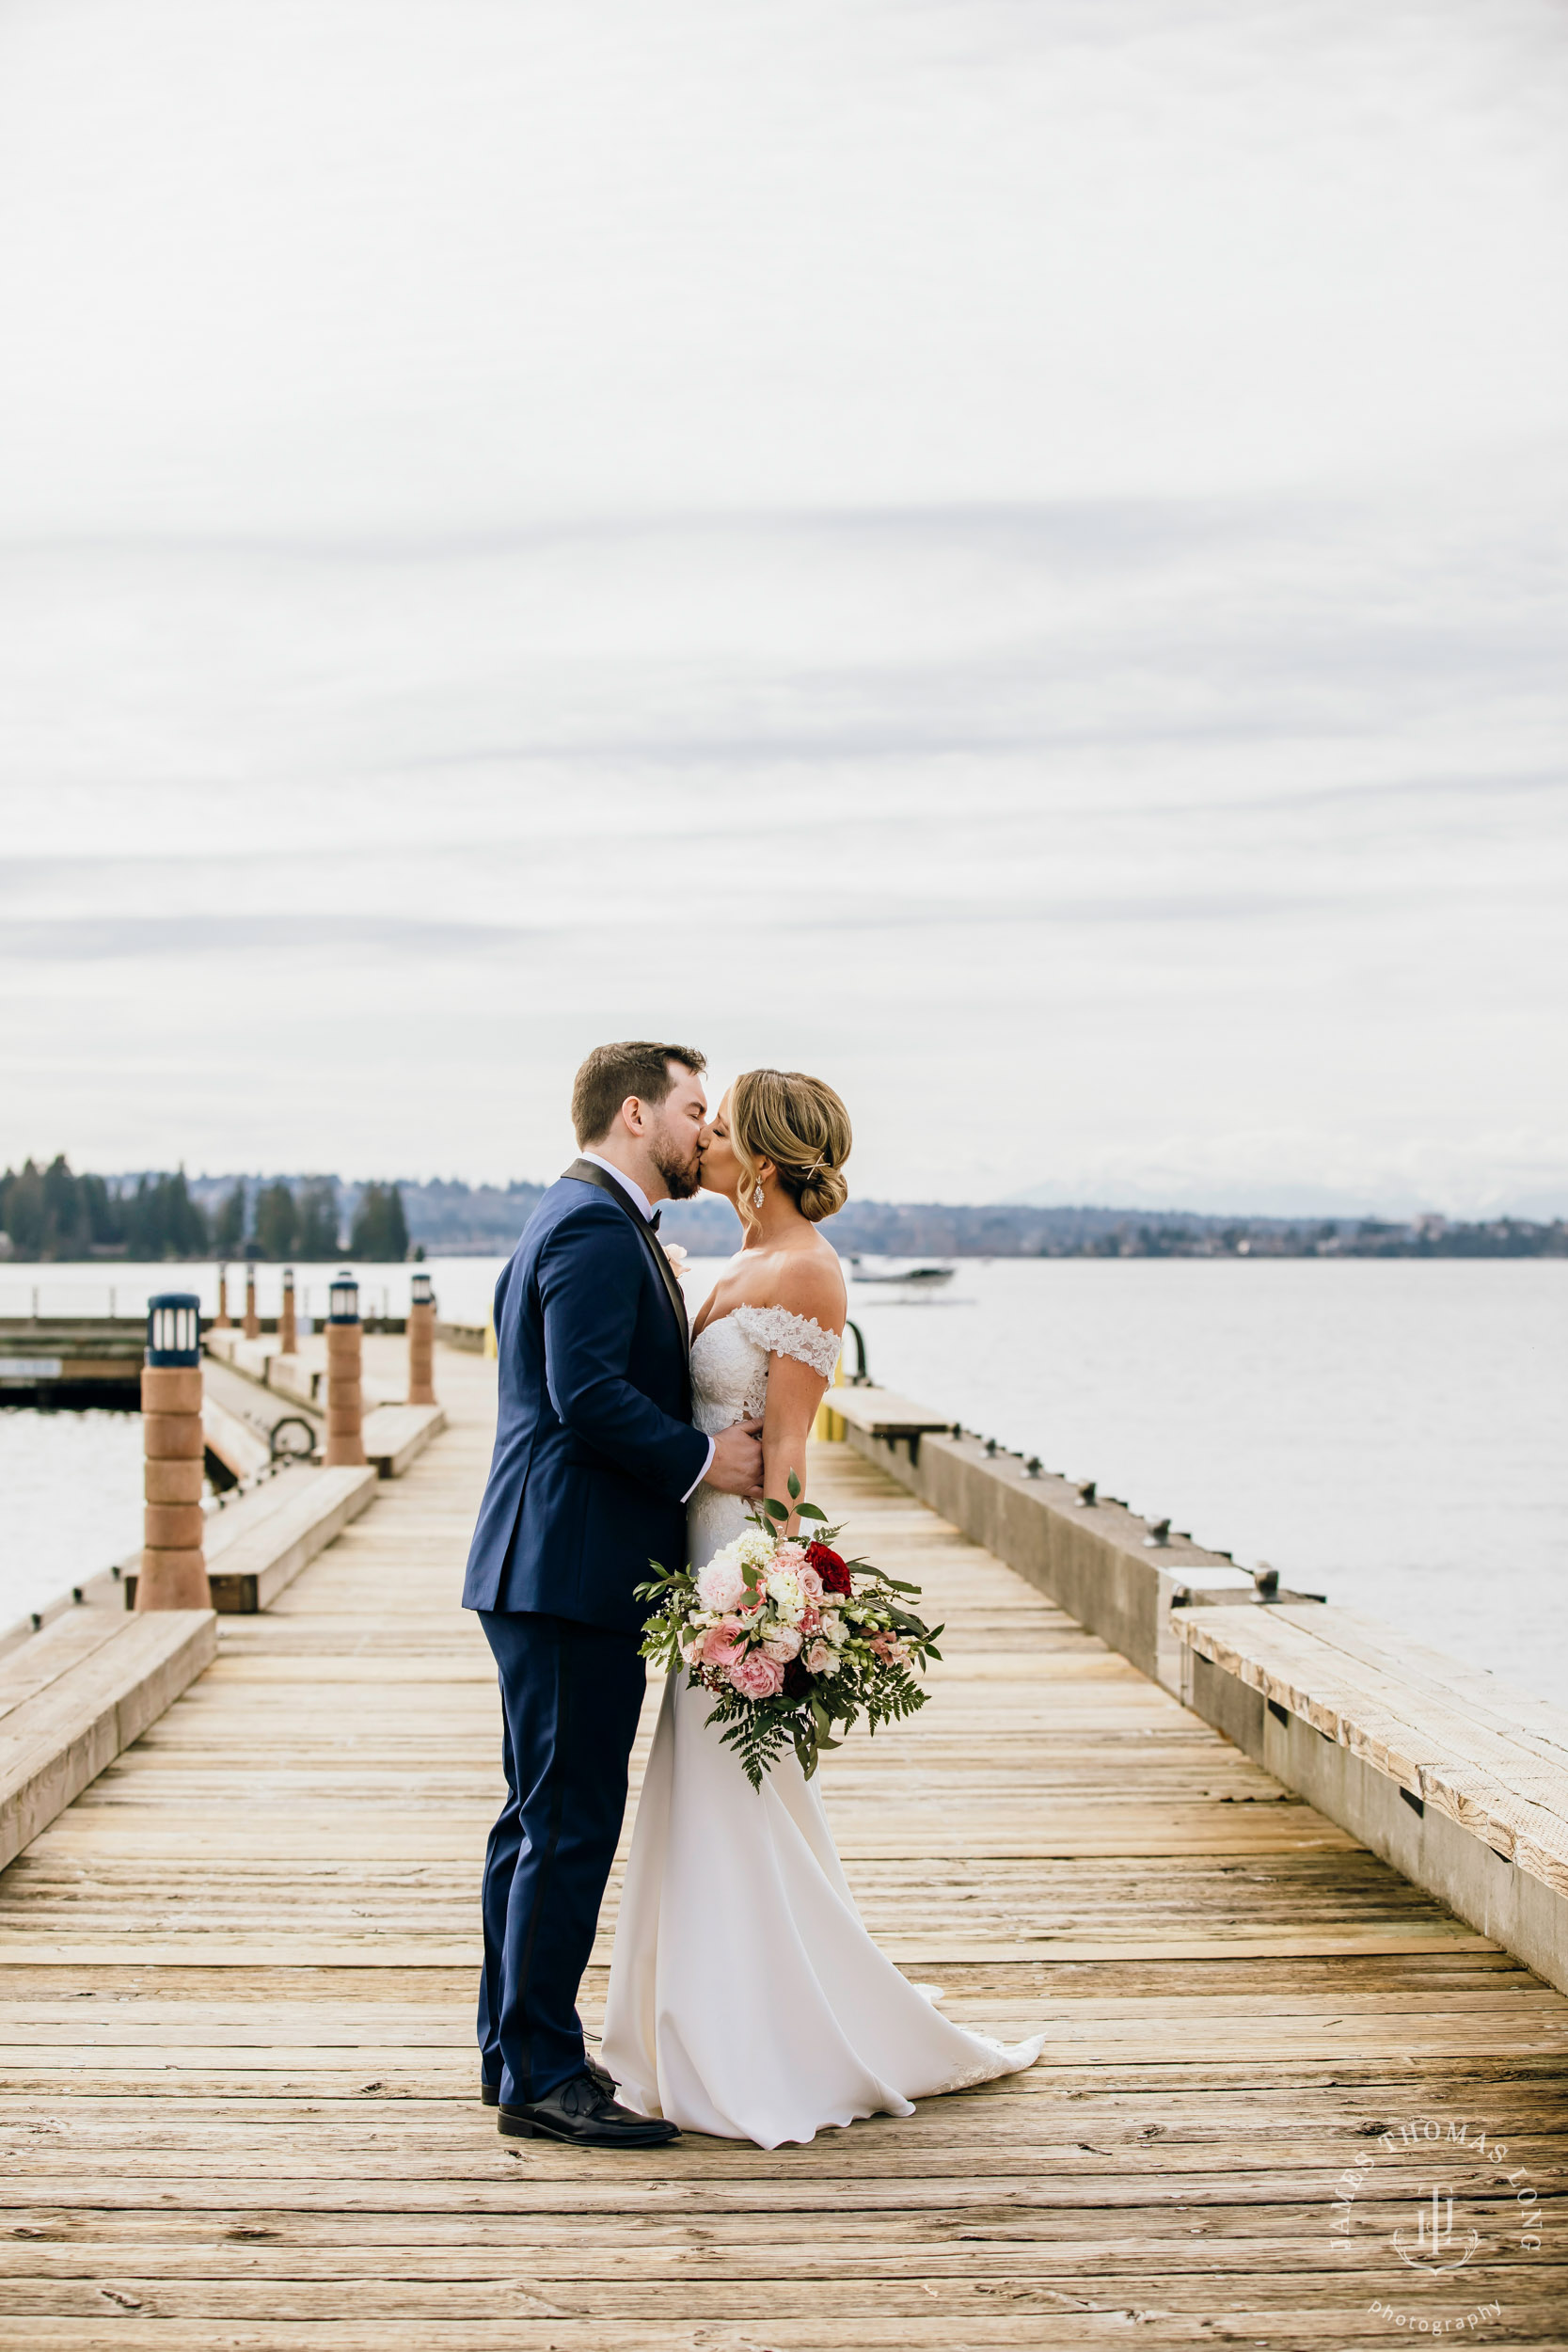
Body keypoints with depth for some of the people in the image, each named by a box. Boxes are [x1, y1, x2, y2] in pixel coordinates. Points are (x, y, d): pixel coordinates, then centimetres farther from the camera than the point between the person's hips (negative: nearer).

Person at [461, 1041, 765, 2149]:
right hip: (575, 1571, -11)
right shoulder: (597, 1229, -14)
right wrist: (702, 1459, -14)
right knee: (569, 1821, -7)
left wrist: (713, 1439, 11)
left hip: (549, 1567, 11)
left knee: (543, 1819, 15)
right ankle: (542, 2076, -2)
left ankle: (516, 2052, 22)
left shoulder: (587, 1221, 20)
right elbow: (588, 1395, -23)